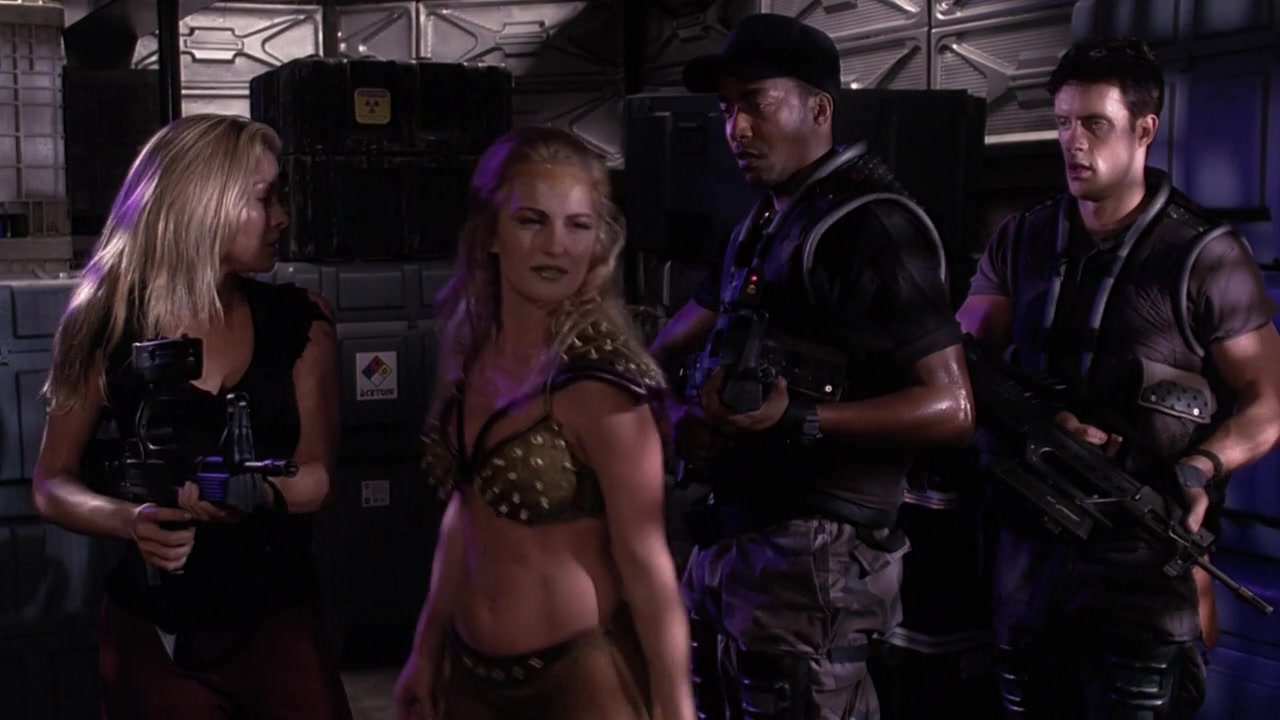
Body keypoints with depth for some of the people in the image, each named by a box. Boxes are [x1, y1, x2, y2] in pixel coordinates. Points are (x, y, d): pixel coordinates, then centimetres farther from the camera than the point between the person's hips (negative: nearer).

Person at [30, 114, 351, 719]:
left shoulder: (298, 322, -1)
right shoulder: (110, 328, -6)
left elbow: (316, 476, -4)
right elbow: (52, 484, -1)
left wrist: (255, 495, -27)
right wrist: (132, 521, -21)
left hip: (280, 619, 2)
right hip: (153, 630, -1)